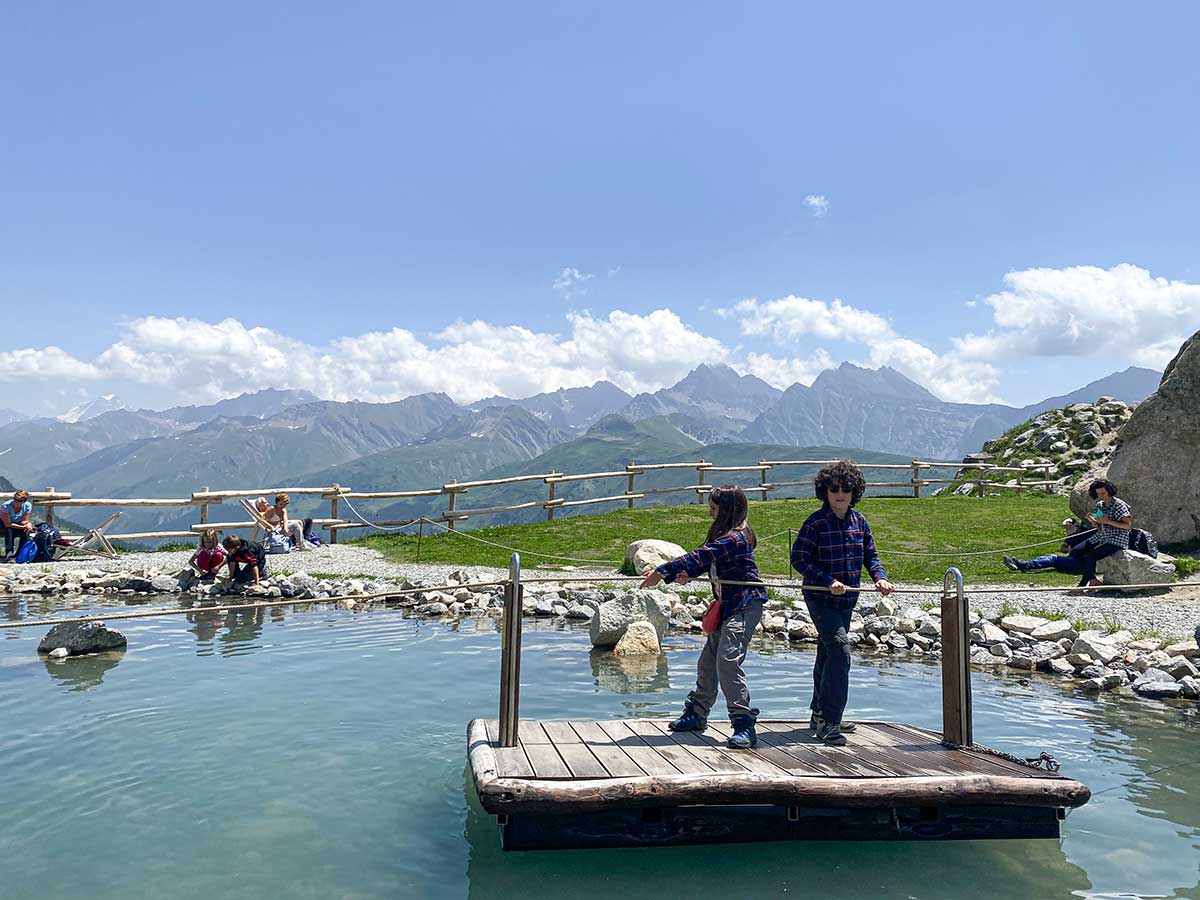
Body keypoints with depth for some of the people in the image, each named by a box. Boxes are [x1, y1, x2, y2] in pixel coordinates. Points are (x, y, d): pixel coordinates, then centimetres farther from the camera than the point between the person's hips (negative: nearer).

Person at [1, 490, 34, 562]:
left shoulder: (28, 505, -18)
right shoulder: (5, 506, -27)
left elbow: (24, 522, -13)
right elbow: (7, 524, -26)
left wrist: (28, 524, -38)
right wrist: (22, 527, -36)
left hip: (19, 524, 3)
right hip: (4, 525, -3)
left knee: (26, 531, -27)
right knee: (9, 530, -34)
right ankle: (9, 554, -34)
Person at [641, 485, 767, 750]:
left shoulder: (734, 538, -19)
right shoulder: (725, 535, 14)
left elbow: (700, 557, -24)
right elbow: (704, 559, 12)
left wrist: (662, 572, -23)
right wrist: (687, 574, -9)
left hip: (745, 606, -11)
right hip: (727, 607, 11)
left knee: (728, 661, -18)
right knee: (708, 661, 16)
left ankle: (744, 724, -13)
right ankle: (696, 715, 29)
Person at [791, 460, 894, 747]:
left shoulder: (859, 521, 5)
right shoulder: (815, 522, -13)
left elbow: (870, 555, 13)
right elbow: (798, 558, -14)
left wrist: (880, 577, -7)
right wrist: (829, 581, -23)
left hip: (847, 600, 6)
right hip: (820, 598, -6)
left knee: (828, 654, 16)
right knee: (839, 649, -18)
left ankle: (821, 715, 29)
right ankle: (827, 720, -13)